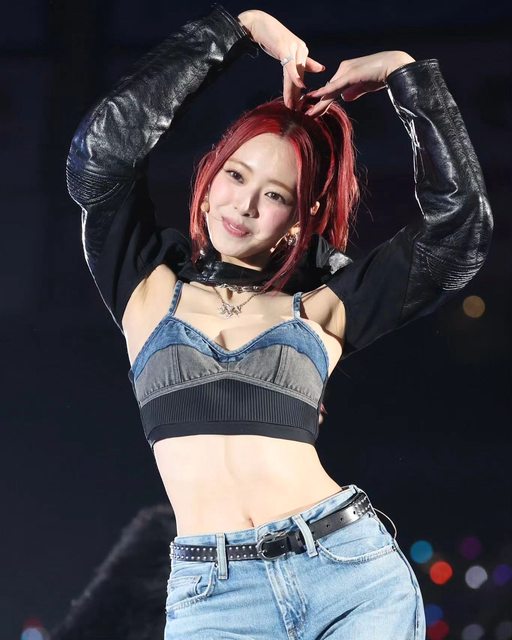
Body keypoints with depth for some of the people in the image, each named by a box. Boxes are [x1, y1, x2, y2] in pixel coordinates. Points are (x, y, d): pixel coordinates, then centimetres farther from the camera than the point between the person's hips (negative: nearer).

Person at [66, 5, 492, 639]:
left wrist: (407, 74, 6)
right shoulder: (150, 287, 12)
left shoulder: (322, 306, 12)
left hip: (351, 568, 1)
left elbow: (459, 220, 7)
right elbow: (103, 145, 0)